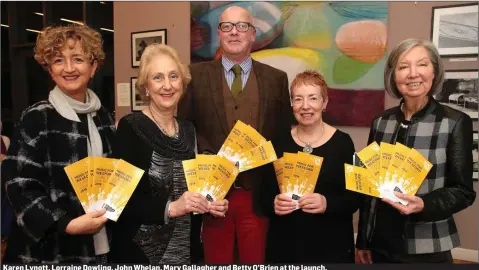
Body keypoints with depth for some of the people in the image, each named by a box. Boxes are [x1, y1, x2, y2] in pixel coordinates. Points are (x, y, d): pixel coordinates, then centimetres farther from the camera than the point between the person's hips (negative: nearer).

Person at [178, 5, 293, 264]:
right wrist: (208, 158, -12)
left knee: (257, 261, 14)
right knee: (216, 261, 16)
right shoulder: (196, 75, 3)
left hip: (259, 193, 1)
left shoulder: (276, 78, 6)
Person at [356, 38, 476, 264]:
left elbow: (463, 191, -6)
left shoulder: (455, 122, -9)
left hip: (427, 249, -3)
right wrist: (363, 240, 8)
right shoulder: (380, 122, 0)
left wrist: (423, 205, -25)